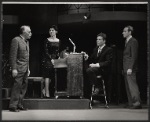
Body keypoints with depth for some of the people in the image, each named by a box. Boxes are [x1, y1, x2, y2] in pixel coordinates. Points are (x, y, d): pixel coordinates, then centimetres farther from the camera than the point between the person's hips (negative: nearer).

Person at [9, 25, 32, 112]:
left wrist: (28, 68, 18)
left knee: (24, 87, 8)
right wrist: (14, 69, -18)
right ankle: (13, 106, -2)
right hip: (19, 68, -8)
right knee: (17, 86, -7)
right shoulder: (16, 40, -10)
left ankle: (19, 105, 14)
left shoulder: (26, 41, 16)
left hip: (25, 69, 8)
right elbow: (13, 56, -14)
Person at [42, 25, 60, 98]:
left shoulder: (58, 41, 10)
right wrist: (51, 59, -16)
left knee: (52, 76, 0)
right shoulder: (47, 40, -2)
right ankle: (47, 93, -10)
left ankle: (45, 90, 13)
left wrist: (59, 56, -2)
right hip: (48, 59, -4)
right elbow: (46, 51, -7)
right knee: (47, 76, -9)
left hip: (55, 59, 4)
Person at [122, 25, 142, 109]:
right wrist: (124, 68, 14)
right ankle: (131, 103, 11)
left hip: (130, 68, -9)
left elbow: (134, 56, -16)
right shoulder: (126, 41, 19)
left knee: (132, 85, -12)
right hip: (126, 68, 9)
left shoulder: (133, 41, -9)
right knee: (128, 86, 8)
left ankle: (137, 102, -13)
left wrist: (130, 68, -22)